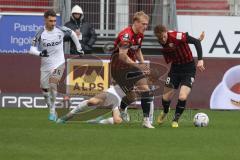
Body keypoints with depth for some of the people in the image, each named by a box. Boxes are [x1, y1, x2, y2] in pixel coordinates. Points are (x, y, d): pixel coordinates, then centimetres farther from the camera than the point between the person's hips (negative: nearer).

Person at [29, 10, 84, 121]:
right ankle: (51, 110, 26)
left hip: (59, 64, -2)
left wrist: (79, 48, 19)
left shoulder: (61, 30, -6)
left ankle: (52, 111, -14)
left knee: (53, 84, -22)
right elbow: (32, 49, -13)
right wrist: (40, 53, -34)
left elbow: (72, 34, 15)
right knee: (44, 89, 5)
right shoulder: (40, 34, -10)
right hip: (45, 66, 2)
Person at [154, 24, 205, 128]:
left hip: (188, 68, -4)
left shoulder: (177, 36, -26)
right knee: (166, 98, 5)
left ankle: (175, 119, 7)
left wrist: (200, 60, -32)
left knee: (183, 97, -18)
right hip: (175, 68, 4)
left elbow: (196, 42, -25)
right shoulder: (162, 43, -9)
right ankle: (165, 112, 41)